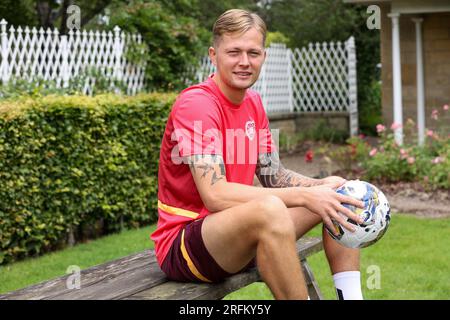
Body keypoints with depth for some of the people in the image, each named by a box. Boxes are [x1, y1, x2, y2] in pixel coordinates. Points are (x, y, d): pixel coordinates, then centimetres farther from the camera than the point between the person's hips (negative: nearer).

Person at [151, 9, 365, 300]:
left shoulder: (253, 102, 8)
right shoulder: (195, 104, -18)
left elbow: (273, 176, 9)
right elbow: (215, 196, -28)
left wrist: (320, 186, -11)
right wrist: (304, 196, -29)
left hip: (242, 233, 9)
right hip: (183, 242, -9)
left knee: (337, 194, 6)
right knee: (270, 208, -37)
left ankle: (351, 296, 4)